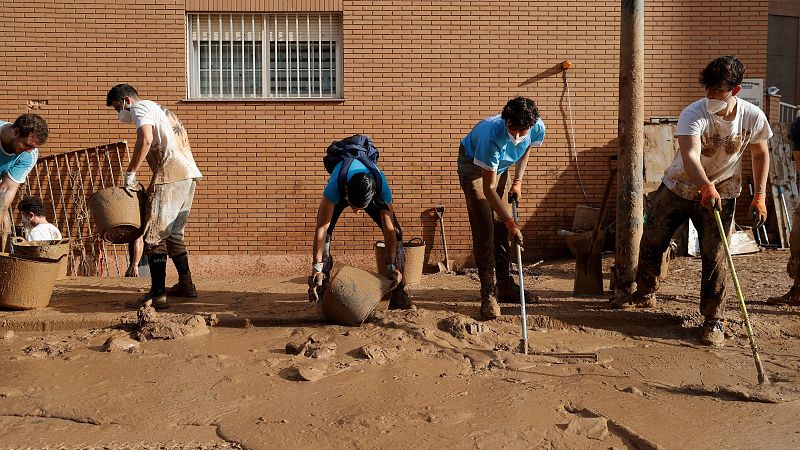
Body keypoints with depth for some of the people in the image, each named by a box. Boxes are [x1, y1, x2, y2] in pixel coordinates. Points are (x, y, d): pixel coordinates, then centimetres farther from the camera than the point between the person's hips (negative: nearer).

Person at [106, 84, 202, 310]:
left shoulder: (140, 107, 3)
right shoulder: (161, 111, 31)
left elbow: (146, 140, -16)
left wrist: (130, 174, -12)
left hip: (170, 175, -10)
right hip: (189, 174, 10)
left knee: (154, 236, -7)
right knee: (174, 234, 19)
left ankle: (157, 295, -8)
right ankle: (186, 284, 26)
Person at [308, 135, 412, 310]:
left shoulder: (382, 188, -43)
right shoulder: (335, 185, -46)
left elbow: (389, 230, -36)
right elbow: (321, 227, -45)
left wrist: (392, 267, -36)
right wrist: (317, 268, -48)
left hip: (371, 191, 0)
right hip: (341, 190, 0)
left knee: (396, 232, -15)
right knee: (325, 232, -22)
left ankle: (398, 294, -7)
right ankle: (322, 292, -12)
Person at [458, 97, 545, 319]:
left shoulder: (537, 127, -25)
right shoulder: (492, 135, -41)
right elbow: (488, 189, -35)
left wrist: (518, 181, -7)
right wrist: (511, 223, -35)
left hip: (500, 166, 6)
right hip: (473, 165, -5)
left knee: (501, 227, 6)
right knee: (483, 228, -15)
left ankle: (505, 285, 17)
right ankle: (488, 292, -11)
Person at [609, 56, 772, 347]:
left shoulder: (753, 117, -13)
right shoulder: (694, 114, -25)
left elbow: (760, 154, 4)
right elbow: (690, 156, -41)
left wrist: (760, 196, -1)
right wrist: (707, 188, -58)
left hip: (721, 195, 1)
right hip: (678, 188, 0)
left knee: (714, 257, -4)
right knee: (651, 243, 9)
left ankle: (713, 321, 11)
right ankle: (645, 294, 34)